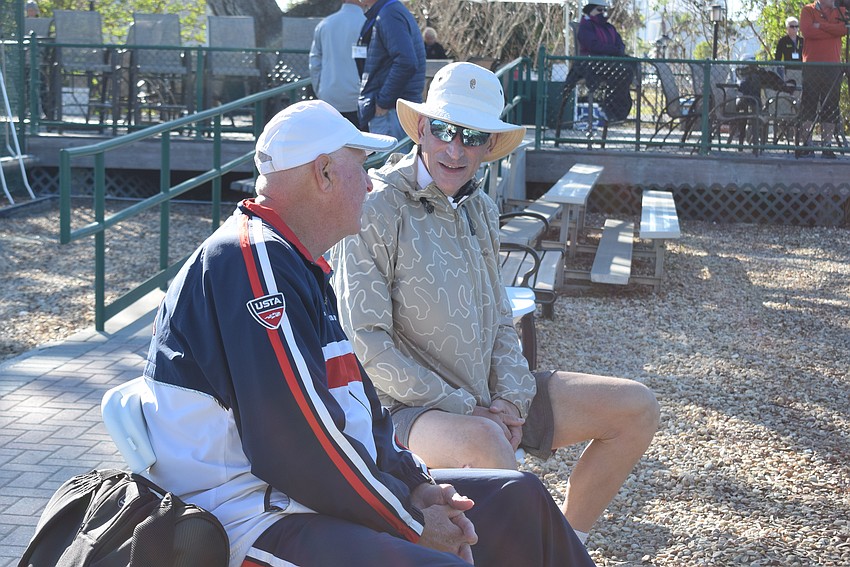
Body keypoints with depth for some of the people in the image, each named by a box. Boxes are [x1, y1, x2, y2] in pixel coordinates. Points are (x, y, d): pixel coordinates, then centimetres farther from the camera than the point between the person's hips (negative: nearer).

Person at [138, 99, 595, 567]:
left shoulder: (298, 266, 20)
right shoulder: (254, 261, -16)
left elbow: (357, 403, 20)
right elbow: (298, 441, -23)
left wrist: (415, 485, 3)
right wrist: (412, 524, -14)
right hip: (251, 523, -11)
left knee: (517, 498, 11)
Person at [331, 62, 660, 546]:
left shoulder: (480, 209, 11)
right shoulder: (376, 212, -13)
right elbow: (366, 343, -18)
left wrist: (510, 398, -3)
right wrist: (464, 409, -18)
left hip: (486, 402, 8)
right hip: (407, 411, -8)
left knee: (637, 409, 4)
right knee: (483, 442, -41)